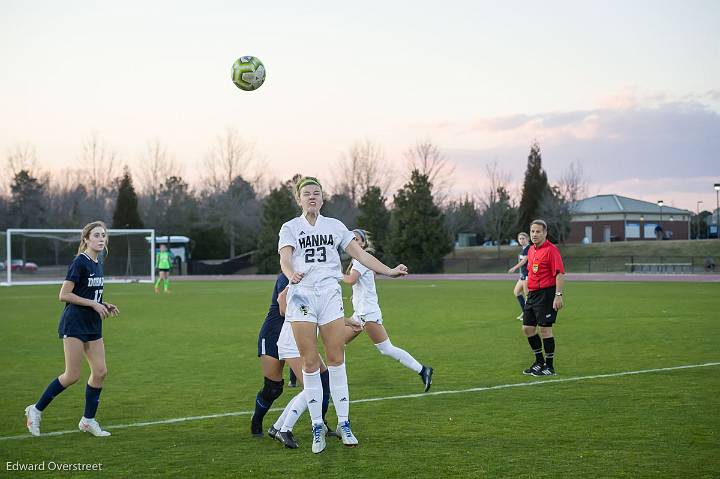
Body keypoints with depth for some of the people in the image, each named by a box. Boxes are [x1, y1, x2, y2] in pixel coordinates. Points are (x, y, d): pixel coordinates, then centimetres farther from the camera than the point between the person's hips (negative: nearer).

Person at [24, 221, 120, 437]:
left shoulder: (98, 265, 11)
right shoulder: (80, 263, -14)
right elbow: (64, 295, -17)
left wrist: (105, 305, 5)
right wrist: (93, 304, -17)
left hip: (93, 326, 8)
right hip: (74, 324, -8)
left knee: (100, 371, 2)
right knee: (72, 375, -7)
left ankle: (88, 420, 13)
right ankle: (36, 410, 9)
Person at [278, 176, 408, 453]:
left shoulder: (334, 226, 14)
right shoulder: (290, 228, 7)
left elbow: (360, 254, 11)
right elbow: (285, 259, -10)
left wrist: (388, 271, 2)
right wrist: (291, 274, -32)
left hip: (330, 294, 2)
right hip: (301, 294, -1)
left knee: (336, 360, -2)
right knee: (310, 362, -3)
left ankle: (344, 424, 6)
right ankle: (317, 428, 5)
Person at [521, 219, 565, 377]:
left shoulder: (551, 250, -13)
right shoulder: (531, 250, 14)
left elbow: (560, 274, -18)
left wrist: (558, 295, -24)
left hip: (546, 294, -9)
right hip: (533, 294, 9)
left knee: (545, 329, -6)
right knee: (527, 328, 10)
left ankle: (549, 367, 3)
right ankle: (540, 362, 23)